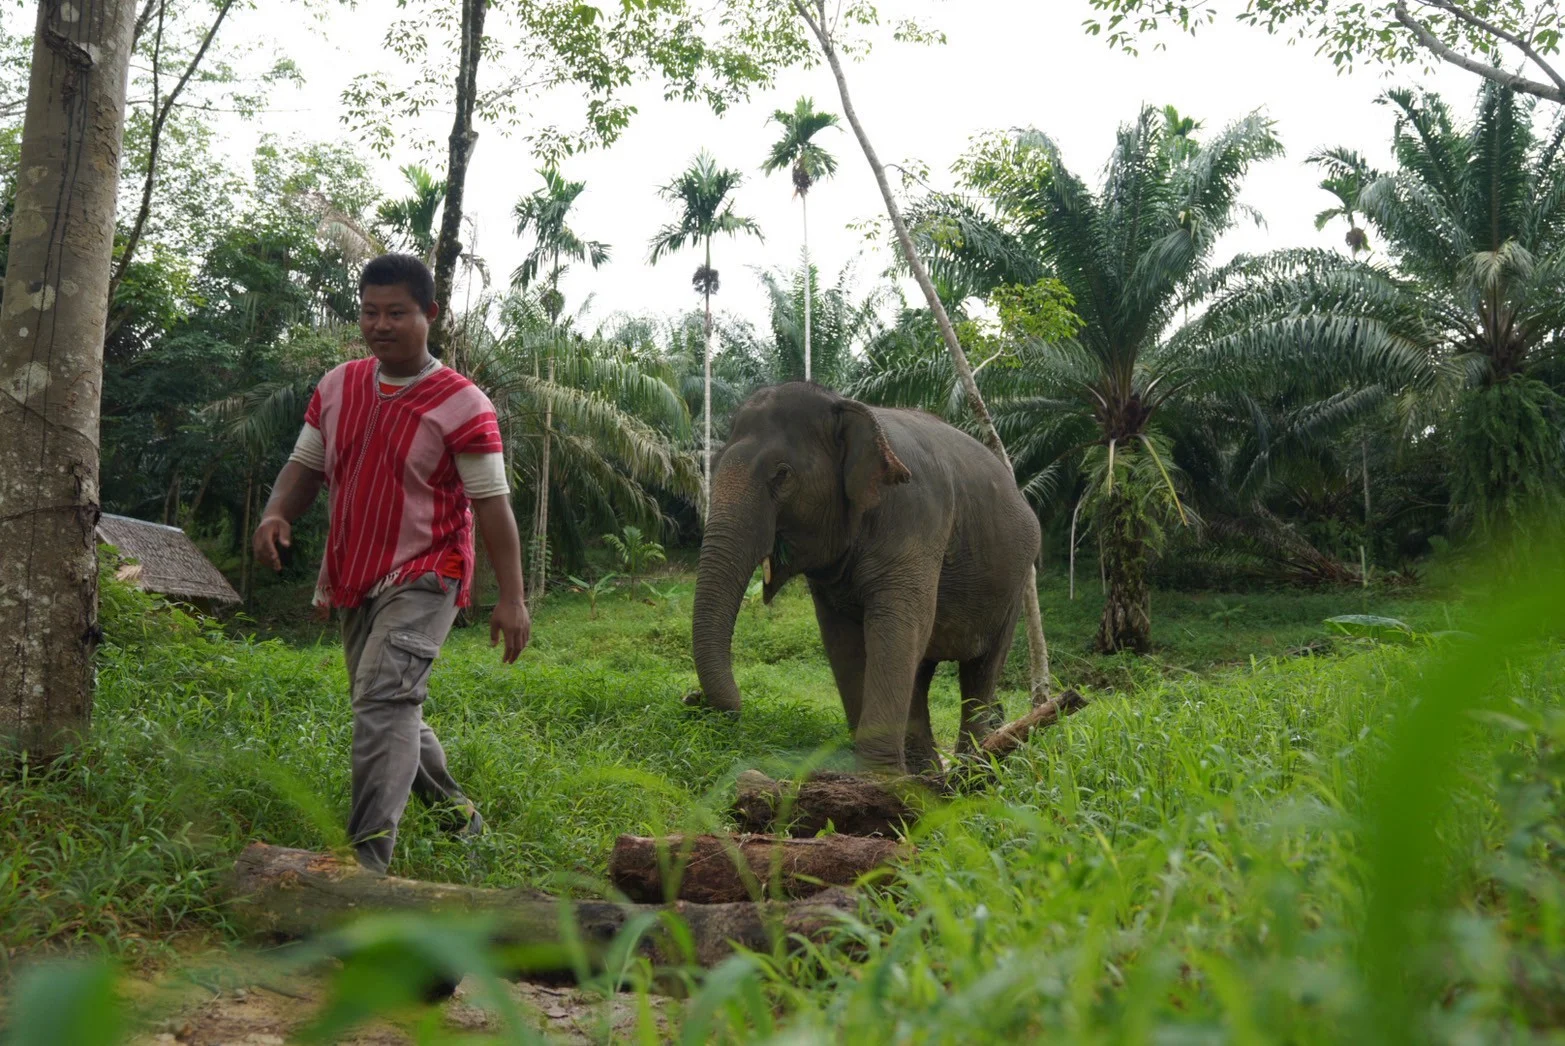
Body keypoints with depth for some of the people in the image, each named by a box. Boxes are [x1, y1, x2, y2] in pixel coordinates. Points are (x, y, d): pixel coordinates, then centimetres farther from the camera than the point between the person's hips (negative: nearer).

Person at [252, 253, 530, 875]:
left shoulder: (463, 406, -13)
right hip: (356, 579, 8)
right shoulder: (338, 386, 5)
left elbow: (492, 504, -13)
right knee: (390, 709, 18)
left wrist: (512, 599, -16)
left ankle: (368, 859, -26)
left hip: (424, 578, -7)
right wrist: (276, 515, -10)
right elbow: (306, 466, 12)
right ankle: (453, 809, 41)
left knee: (383, 698, -25)